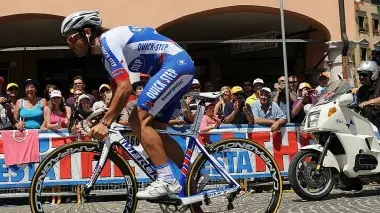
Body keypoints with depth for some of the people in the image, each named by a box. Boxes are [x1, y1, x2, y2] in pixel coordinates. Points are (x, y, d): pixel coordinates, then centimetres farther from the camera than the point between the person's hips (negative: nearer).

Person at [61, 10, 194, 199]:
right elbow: (117, 91, 24)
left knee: (139, 120, -13)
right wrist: (105, 121, 20)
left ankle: (167, 181, -15)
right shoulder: (108, 52, 18)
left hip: (175, 64, -10)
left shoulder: (108, 40, -13)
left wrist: (105, 123, -21)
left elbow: (125, 88, -22)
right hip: (181, 66, 10)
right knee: (151, 126, 10)